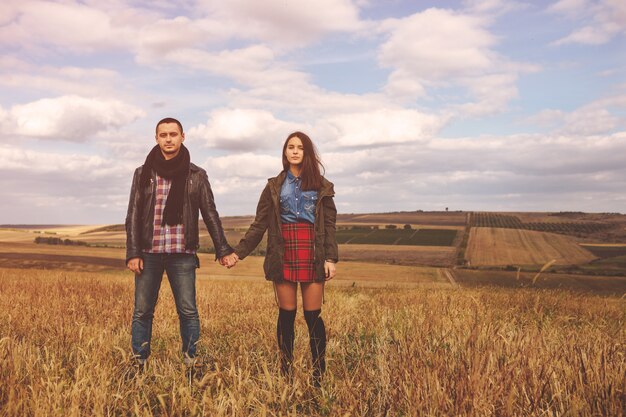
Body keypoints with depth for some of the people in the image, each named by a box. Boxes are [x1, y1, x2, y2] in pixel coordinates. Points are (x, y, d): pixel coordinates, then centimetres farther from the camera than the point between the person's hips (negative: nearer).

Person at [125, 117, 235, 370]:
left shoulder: (196, 175, 5)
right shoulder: (143, 174, 7)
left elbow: (210, 214, 6)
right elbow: (133, 215, 5)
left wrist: (222, 249, 0)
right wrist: (133, 253, -3)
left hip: (182, 254, -1)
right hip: (149, 253, 1)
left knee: (188, 311, 0)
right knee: (142, 311, 4)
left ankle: (191, 362, 11)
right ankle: (139, 363, 16)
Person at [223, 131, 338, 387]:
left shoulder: (321, 186, 8)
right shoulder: (274, 186, 10)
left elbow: (330, 225, 4)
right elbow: (259, 225, 6)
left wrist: (331, 258, -7)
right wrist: (238, 252, -3)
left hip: (312, 256, -1)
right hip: (283, 256, 1)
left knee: (312, 316, -1)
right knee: (286, 315, 5)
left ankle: (319, 374, 9)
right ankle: (285, 371, 16)